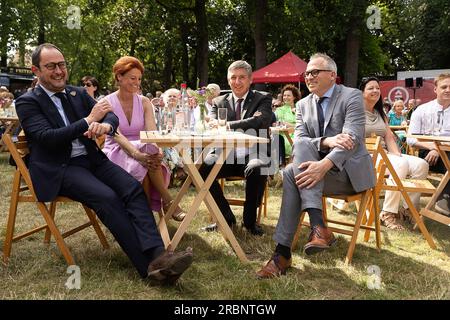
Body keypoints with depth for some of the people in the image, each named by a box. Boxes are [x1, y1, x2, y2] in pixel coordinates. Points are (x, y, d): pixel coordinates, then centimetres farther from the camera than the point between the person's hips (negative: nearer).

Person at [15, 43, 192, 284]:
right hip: (58, 169, -5)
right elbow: (47, 138, -14)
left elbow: (111, 116, 8)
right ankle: (148, 265, -29)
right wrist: (89, 120, -14)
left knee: (133, 188, -22)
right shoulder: (27, 102, 1)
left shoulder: (78, 94, 16)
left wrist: (105, 125, -18)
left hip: (91, 159, 5)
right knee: (107, 197, -30)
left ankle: (157, 255, -35)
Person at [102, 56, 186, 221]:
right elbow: (116, 135, -19)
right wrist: (136, 153, -38)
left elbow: (152, 132, -7)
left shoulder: (144, 102, 8)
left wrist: (157, 150, -32)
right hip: (116, 153, -2)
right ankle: (168, 201, -26)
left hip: (142, 151, 3)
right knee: (140, 161, -35)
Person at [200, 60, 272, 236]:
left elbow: (259, 122, -14)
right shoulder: (219, 102, 15)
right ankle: (226, 216, -3)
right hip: (226, 156, 3)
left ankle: (250, 219, -9)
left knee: (257, 169, -35)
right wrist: (248, 122, -16)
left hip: (252, 155, -2)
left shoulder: (263, 99, 7)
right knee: (201, 168, -24)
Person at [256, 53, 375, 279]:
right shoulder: (303, 104, 12)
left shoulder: (352, 96, -4)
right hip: (318, 167, 5)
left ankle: (283, 252, -31)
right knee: (292, 172, -29)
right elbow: (298, 141, -3)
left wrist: (324, 165, -36)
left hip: (350, 170, -4)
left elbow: (352, 139, -19)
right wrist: (326, 141, -24)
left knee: (293, 174, -29)